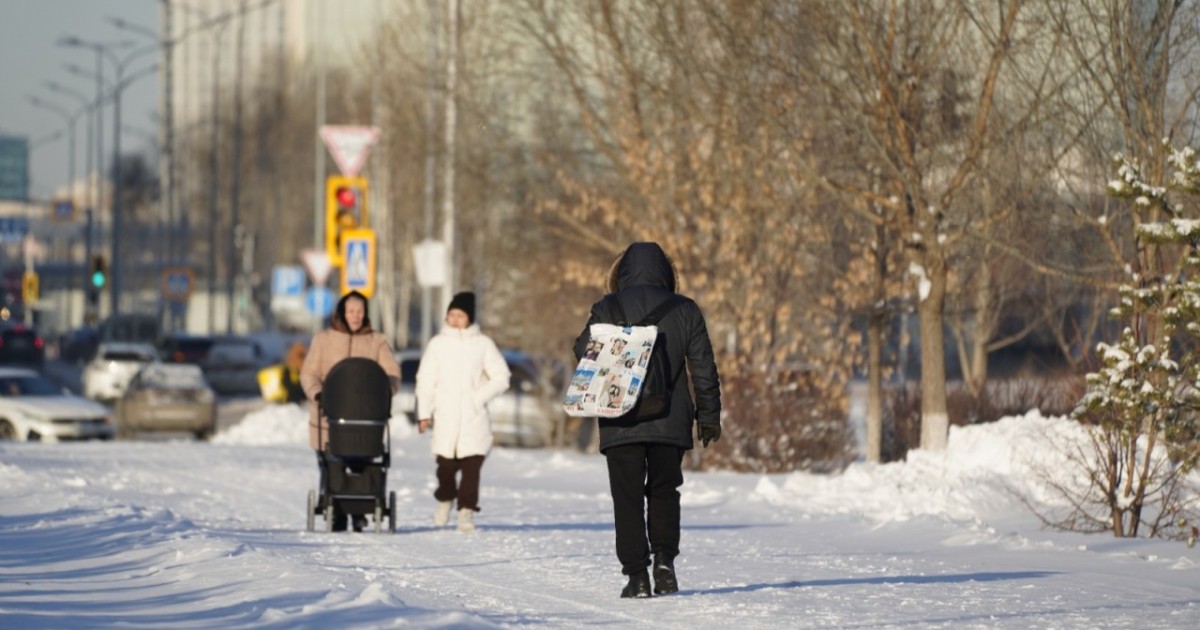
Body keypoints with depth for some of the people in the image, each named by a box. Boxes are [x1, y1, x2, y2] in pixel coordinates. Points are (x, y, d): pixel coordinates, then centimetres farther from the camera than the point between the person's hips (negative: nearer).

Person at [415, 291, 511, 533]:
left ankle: (467, 510, -4)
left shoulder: (482, 343, 4)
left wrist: (478, 397, -6)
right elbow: (425, 381, 7)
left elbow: (501, 378, 5)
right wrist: (424, 413, 0)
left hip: (474, 418, -1)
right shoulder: (438, 344, 7)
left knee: (472, 465, -9)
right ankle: (445, 499, 28)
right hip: (445, 418, 1)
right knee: (446, 465, 1)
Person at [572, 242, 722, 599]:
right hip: (670, 423, 2)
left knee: (628, 498, 4)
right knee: (664, 492, 16)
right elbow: (704, 368, 5)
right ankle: (664, 559, -1)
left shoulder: (607, 310, -2)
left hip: (620, 425, -2)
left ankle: (636, 575, -2)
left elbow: (584, 355, -5)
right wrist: (709, 416, 11)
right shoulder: (685, 311, 3)